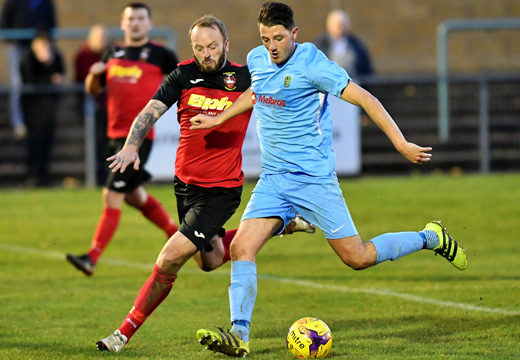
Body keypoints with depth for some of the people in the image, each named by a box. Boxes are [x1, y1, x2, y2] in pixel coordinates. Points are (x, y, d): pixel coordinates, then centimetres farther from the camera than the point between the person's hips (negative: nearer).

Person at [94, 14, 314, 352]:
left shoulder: (247, 78, -10)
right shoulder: (184, 76, -4)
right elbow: (150, 112, -12)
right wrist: (131, 147, -30)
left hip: (222, 190, -5)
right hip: (186, 183, 5)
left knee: (170, 259, -14)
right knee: (211, 259, 24)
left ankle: (126, 332, -2)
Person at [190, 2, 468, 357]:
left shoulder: (311, 64, -15)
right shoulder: (256, 59, 6)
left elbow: (364, 98, -16)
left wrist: (402, 144, -21)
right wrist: (219, 119, 28)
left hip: (314, 177, -6)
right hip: (273, 178, 6)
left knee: (358, 258, -1)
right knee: (241, 247, -13)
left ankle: (432, 238, 21)